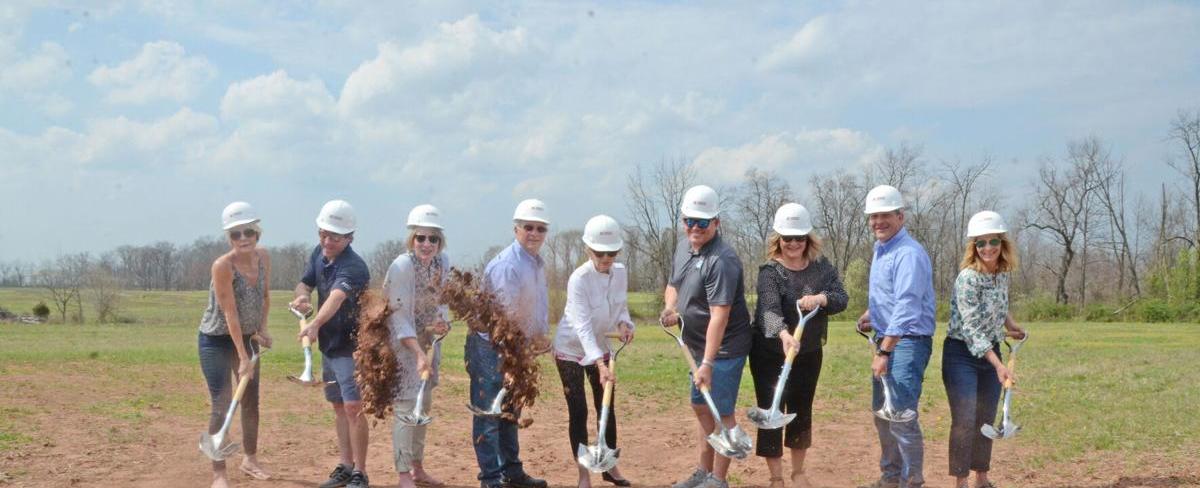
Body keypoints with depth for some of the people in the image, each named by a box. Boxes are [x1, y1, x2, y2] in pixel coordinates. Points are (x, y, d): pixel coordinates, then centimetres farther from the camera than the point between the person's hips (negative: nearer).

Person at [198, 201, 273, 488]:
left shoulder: (264, 257, -7)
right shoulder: (222, 266, -26)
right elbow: (230, 312, -28)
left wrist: (262, 329, -2)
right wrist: (243, 357, -28)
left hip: (246, 337, 7)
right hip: (217, 340, -6)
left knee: (251, 402, 15)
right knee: (222, 405, -9)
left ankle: (250, 459, 33)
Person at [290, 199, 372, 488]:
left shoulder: (353, 267, -26)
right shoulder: (319, 253, 0)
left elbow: (336, 297, -43)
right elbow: (305, 283, 10)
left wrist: (315, 325, -60)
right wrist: (301, 296, -16)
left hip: (351, 346, -8)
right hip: (328, 344, 8)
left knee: (353, 407, -11)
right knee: (338, 406, 15)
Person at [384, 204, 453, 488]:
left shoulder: (442, 262, -3)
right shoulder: (402, 267, -22)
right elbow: (400, 316, -24)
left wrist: (444, 323, -13)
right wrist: (418, 353, -31)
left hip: (429, 340, 7)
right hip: (403, 342, -7)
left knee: (424, 406, 15)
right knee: (406, 405, -9)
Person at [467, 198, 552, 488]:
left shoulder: (539, 263, 7)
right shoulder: (507, 265, -24)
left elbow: (541, 305, 14)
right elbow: (508, 315, -23)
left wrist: (541, 335, 0)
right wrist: (533, 338, -10)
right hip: (489, 346, -10)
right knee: (488, 413, -5)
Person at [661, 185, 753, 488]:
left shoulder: (721, 261, -24)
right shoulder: (683, 247, 4)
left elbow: (719, 316, -28)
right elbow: (673, 285, 20)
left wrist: (708, 363, -32)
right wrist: (670, 309, -3)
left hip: (723, 349, -9)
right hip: (699, 347, 9)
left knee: (721, 412, -1)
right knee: (701, 406, 18)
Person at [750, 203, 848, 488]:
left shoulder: (822, 267, -1)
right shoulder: (770, 271, -15)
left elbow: (842, 299, -9)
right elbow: (769, 310, -29)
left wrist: (820, 298, -30)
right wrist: (784, 334, -49)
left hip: (809, 353, 4)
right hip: (770, 354, -4)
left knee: (801, 412, 14)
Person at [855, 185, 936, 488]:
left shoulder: (908, 253, -19)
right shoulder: (880, 249, 13)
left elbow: (906, 308, -27)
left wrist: (884, 352, -30)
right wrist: (870, 313, 9)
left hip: (907, 342, -10)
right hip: (886, 340, 10)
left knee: (902, 415, -12)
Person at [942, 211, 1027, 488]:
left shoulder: (1003, 274, 1)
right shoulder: (967, 278, -21)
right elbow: (971, 328, -26)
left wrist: (1011, 326, 16)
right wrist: (998, 365, -31)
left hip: (991, 353, 7)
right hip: (962, 354, -7)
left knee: (986, 420, 12)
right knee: (965, 421, -10)